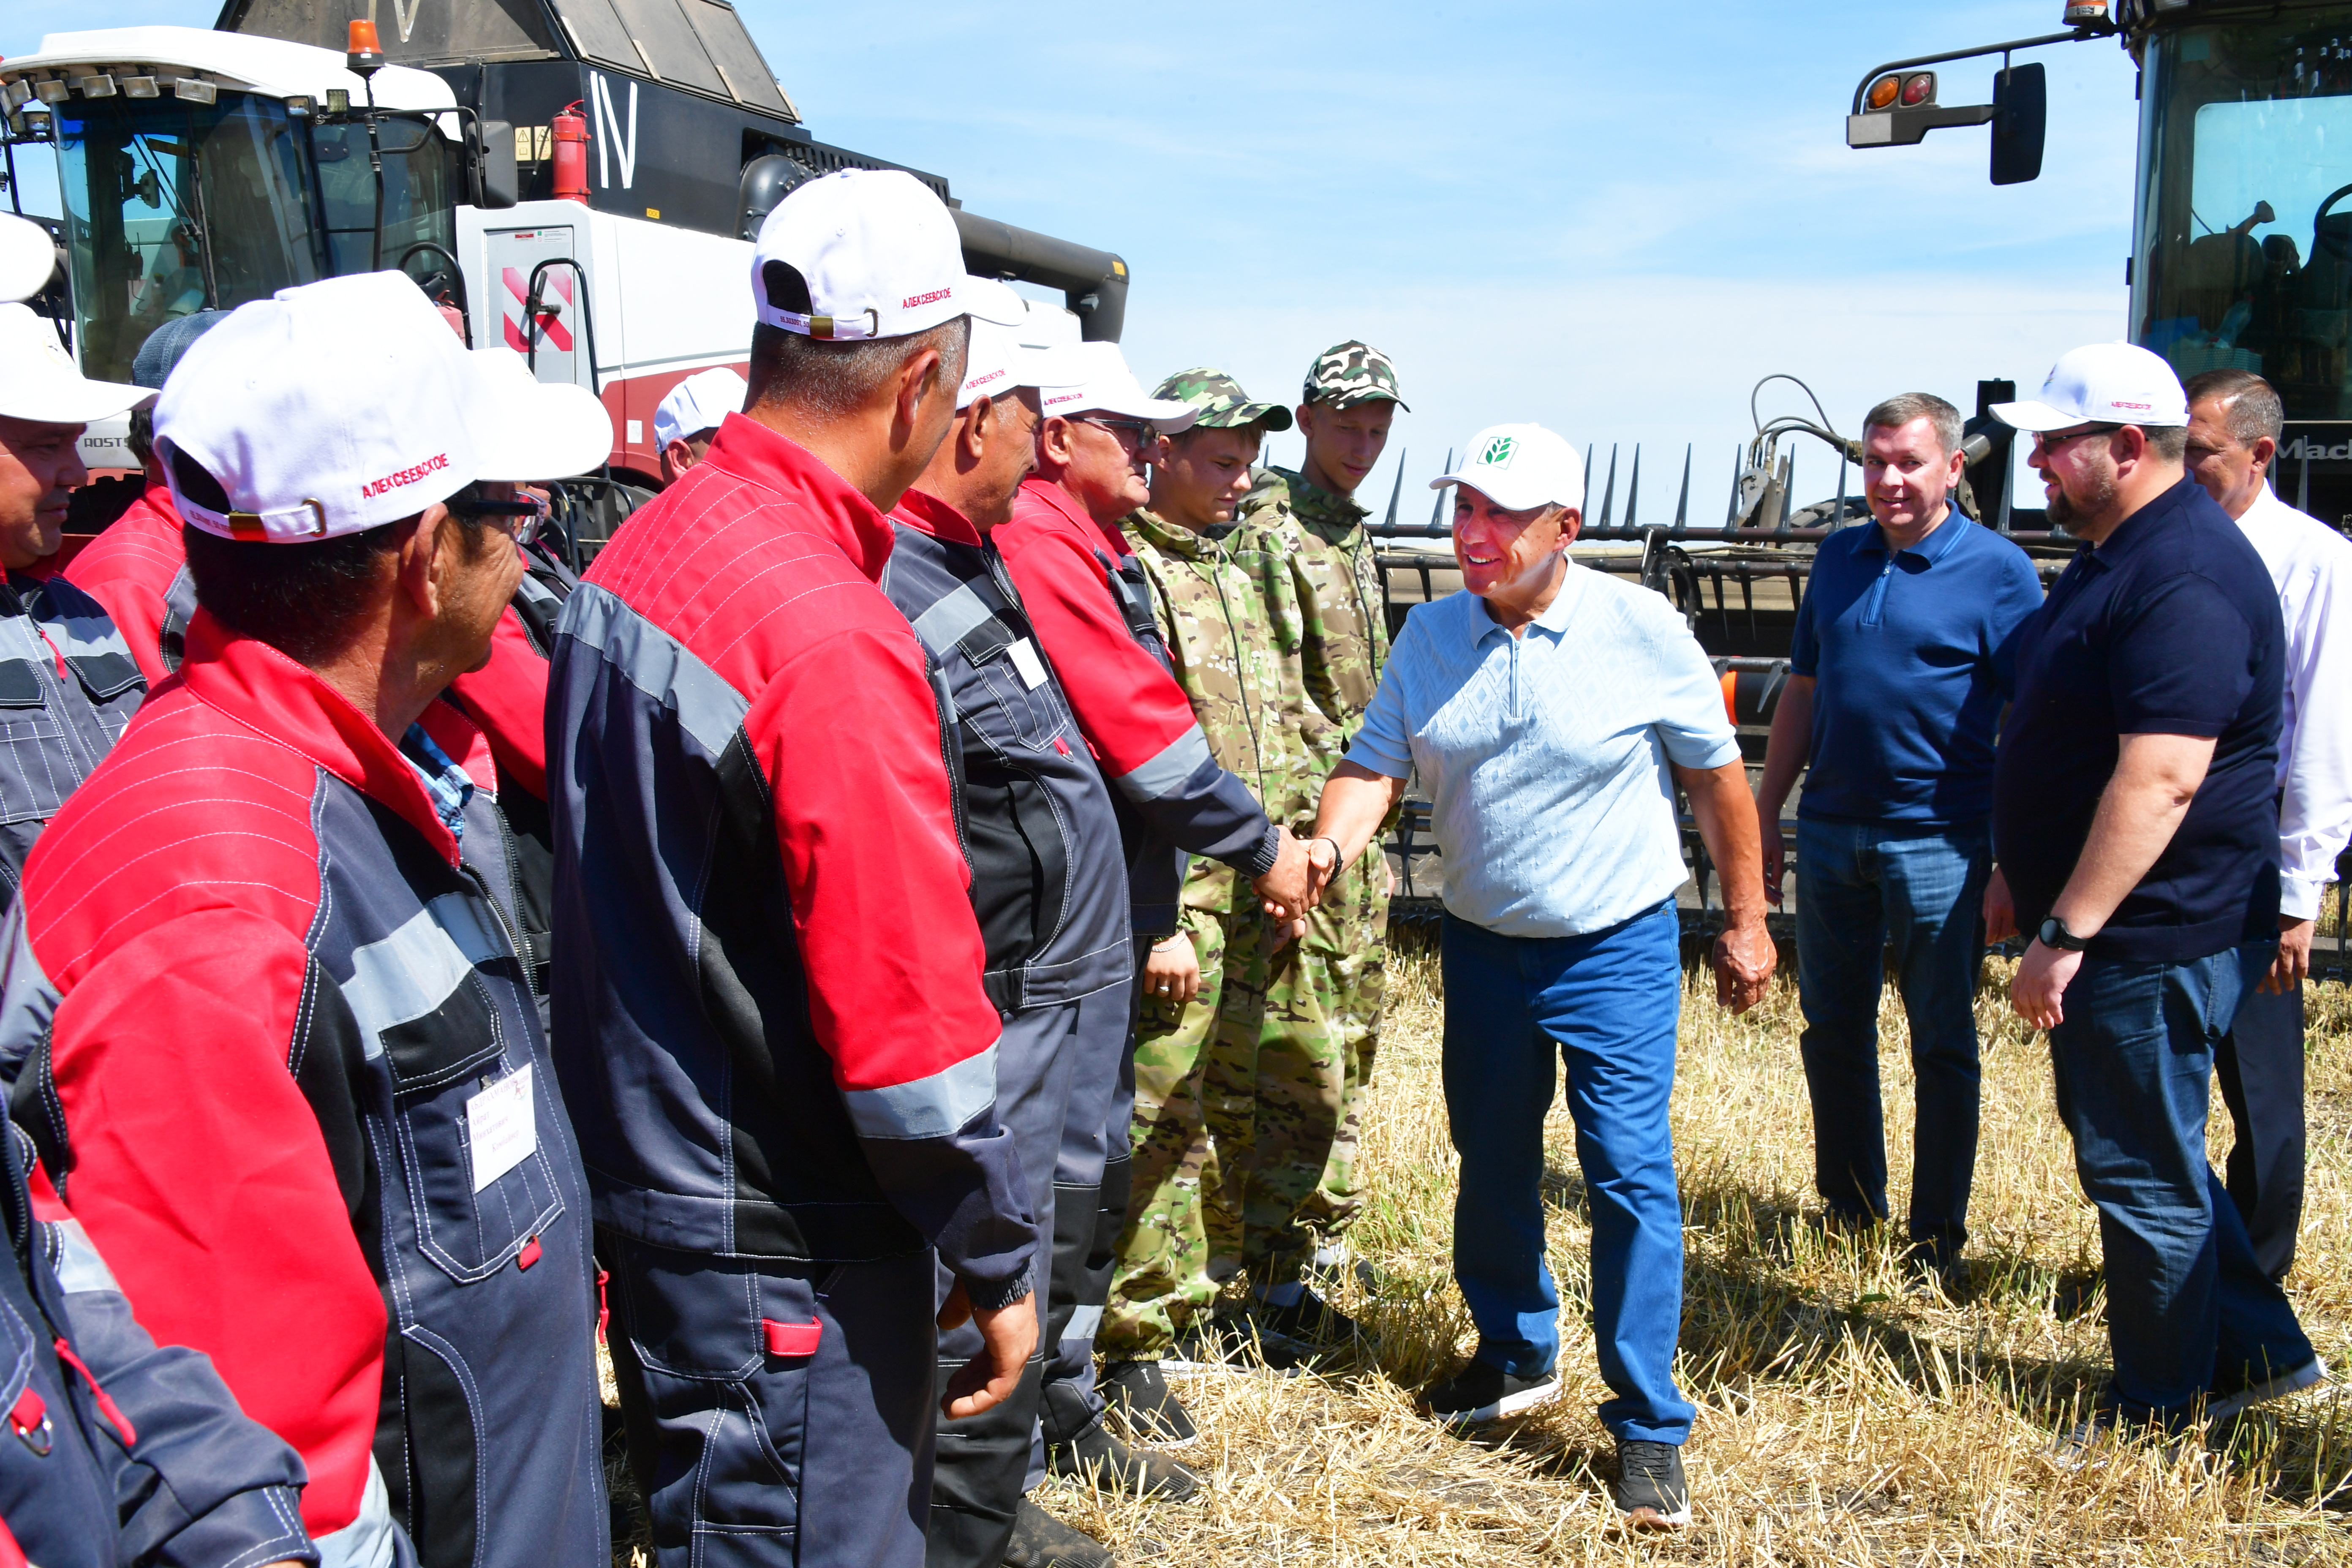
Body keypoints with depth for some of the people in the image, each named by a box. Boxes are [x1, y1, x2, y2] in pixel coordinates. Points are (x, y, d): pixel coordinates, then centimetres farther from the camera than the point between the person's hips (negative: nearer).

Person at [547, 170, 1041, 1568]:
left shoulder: (643, 551, 2)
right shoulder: (835, 639, -25)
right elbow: (910, 1017, -22)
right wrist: (1000, 1258, -8)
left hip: (651, 1179, 9)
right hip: (787, 1258, -9)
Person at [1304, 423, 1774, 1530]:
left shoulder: (1642, 629, -11)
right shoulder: (1430, 634, -2)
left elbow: (1718, 777, -3)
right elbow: (1376, 765, -5)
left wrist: (1746, 921, 1)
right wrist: (1331, 842, -27)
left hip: (1618, 948, -4)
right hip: (1483, 943, 4)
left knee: (1629, 1171, -7)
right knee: (1491, 1166, 15)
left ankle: (1648, 1427, 5)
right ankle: (1516, 1355, 38)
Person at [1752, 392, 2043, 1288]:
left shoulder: (1997, 571, -6)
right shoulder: (1840, 559, 9)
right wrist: (1765, 815, 11)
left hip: (1937, 842, -5)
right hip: (1829, 832, 5)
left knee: (1942, 1045, 5)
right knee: (1832, 1031, 12)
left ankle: (1937, 1240, 17)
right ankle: (1850, 1210, 28)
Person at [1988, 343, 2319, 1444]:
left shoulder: (2185, 576, -22)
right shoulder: (2113, 555, 12)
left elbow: (2160, 778, -29)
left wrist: (2066, 932, -28)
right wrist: (2019, 872, 22)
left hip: (2154, 936, -10)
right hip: (2107, 922, 10)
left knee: (2142, 1174, 3)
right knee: (2139, 1152, 20)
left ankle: (2158, 1414, 20)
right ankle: (2257, 1351, 33)